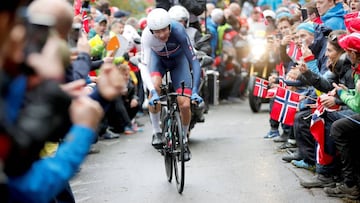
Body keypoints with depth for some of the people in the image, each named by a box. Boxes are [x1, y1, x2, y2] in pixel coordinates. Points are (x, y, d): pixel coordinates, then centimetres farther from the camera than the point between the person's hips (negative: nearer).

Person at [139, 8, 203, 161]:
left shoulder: (178, 31, -37)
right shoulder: (147, 35, -34)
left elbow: (194, 61, -36)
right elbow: (144, 66, -38)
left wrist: (195, 90, -46)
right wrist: (152, 91, -53)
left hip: (178, 59, 0)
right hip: (158, 58, 1)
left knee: (185, 105, -13)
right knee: (155, 87, -31)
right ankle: (156, 132, -10)